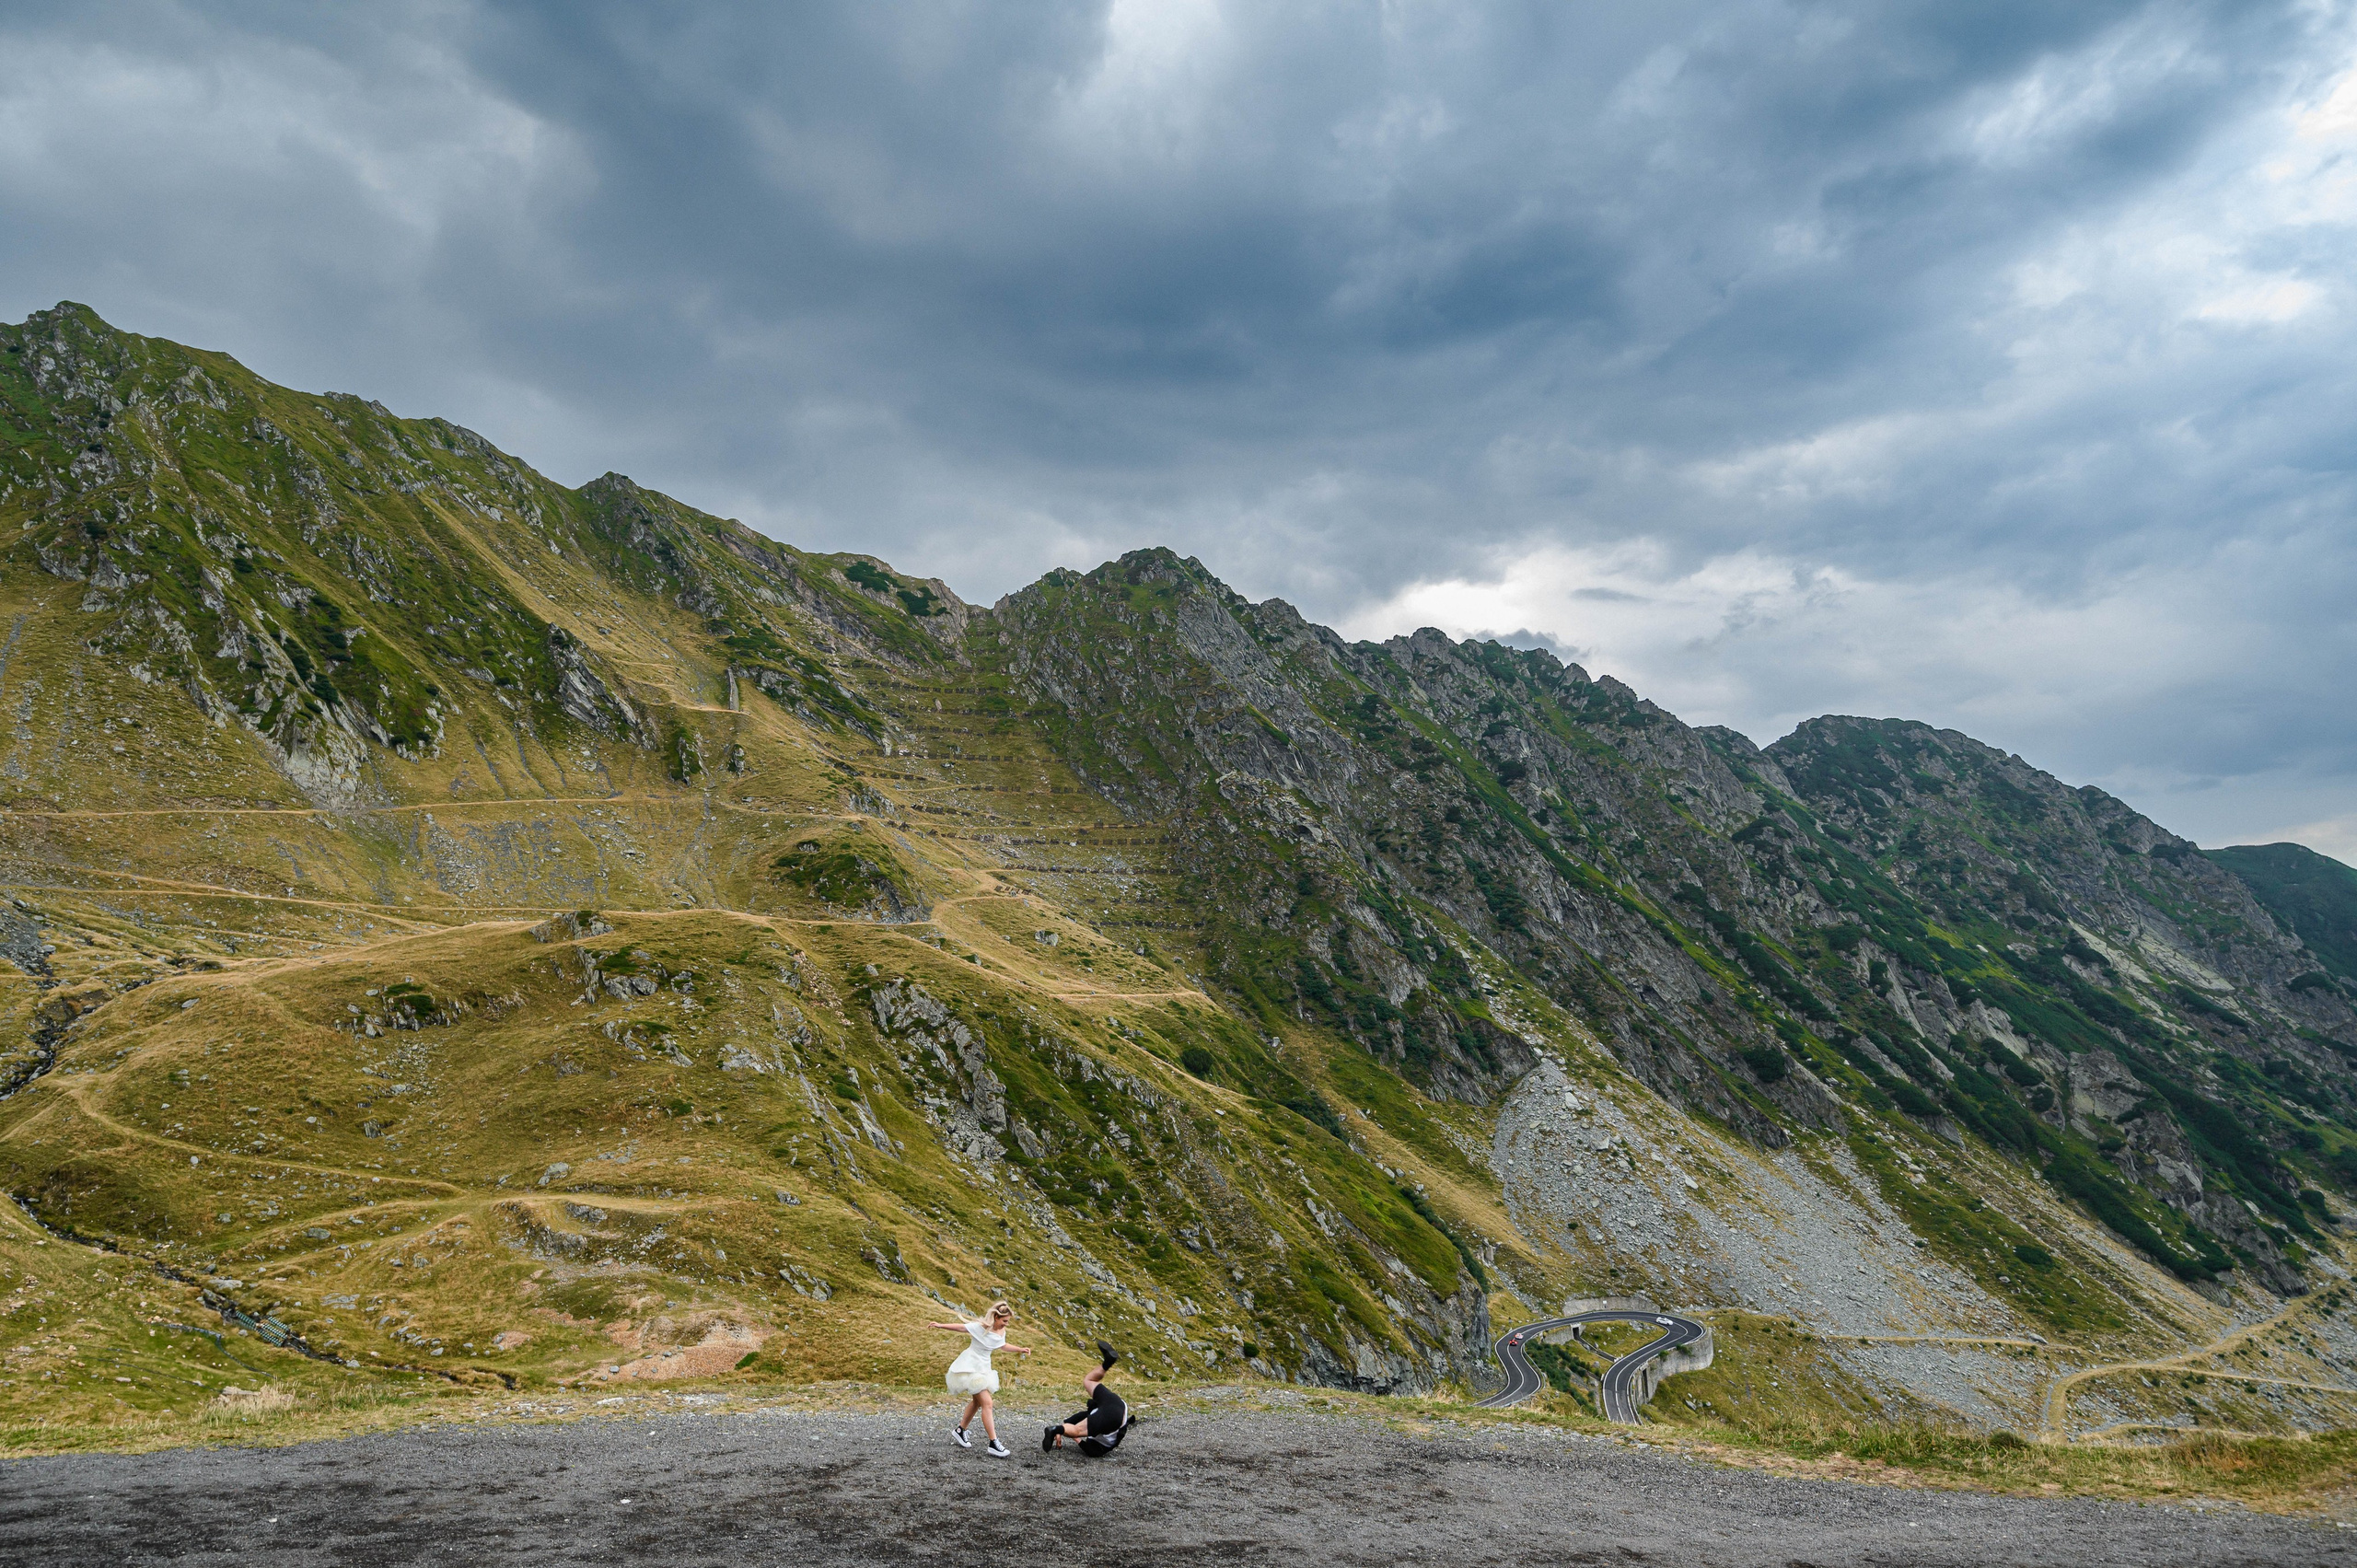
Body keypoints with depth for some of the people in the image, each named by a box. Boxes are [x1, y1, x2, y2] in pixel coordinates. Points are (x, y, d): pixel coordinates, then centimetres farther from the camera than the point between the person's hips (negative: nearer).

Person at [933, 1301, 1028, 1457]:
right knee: (987, 1403, -15)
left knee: (977, 1401, 20)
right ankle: (994, 1444, -16)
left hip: (983, 1368, 9)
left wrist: (1020, 1349, 16)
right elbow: (960, 1327, -17)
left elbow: (1002, 1345, 20)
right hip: (970, 1368, -9)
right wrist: (941, 1325, -21)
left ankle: (960, 1431, 40)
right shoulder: (981, 1328, -22)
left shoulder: (1001, 1332, 0)